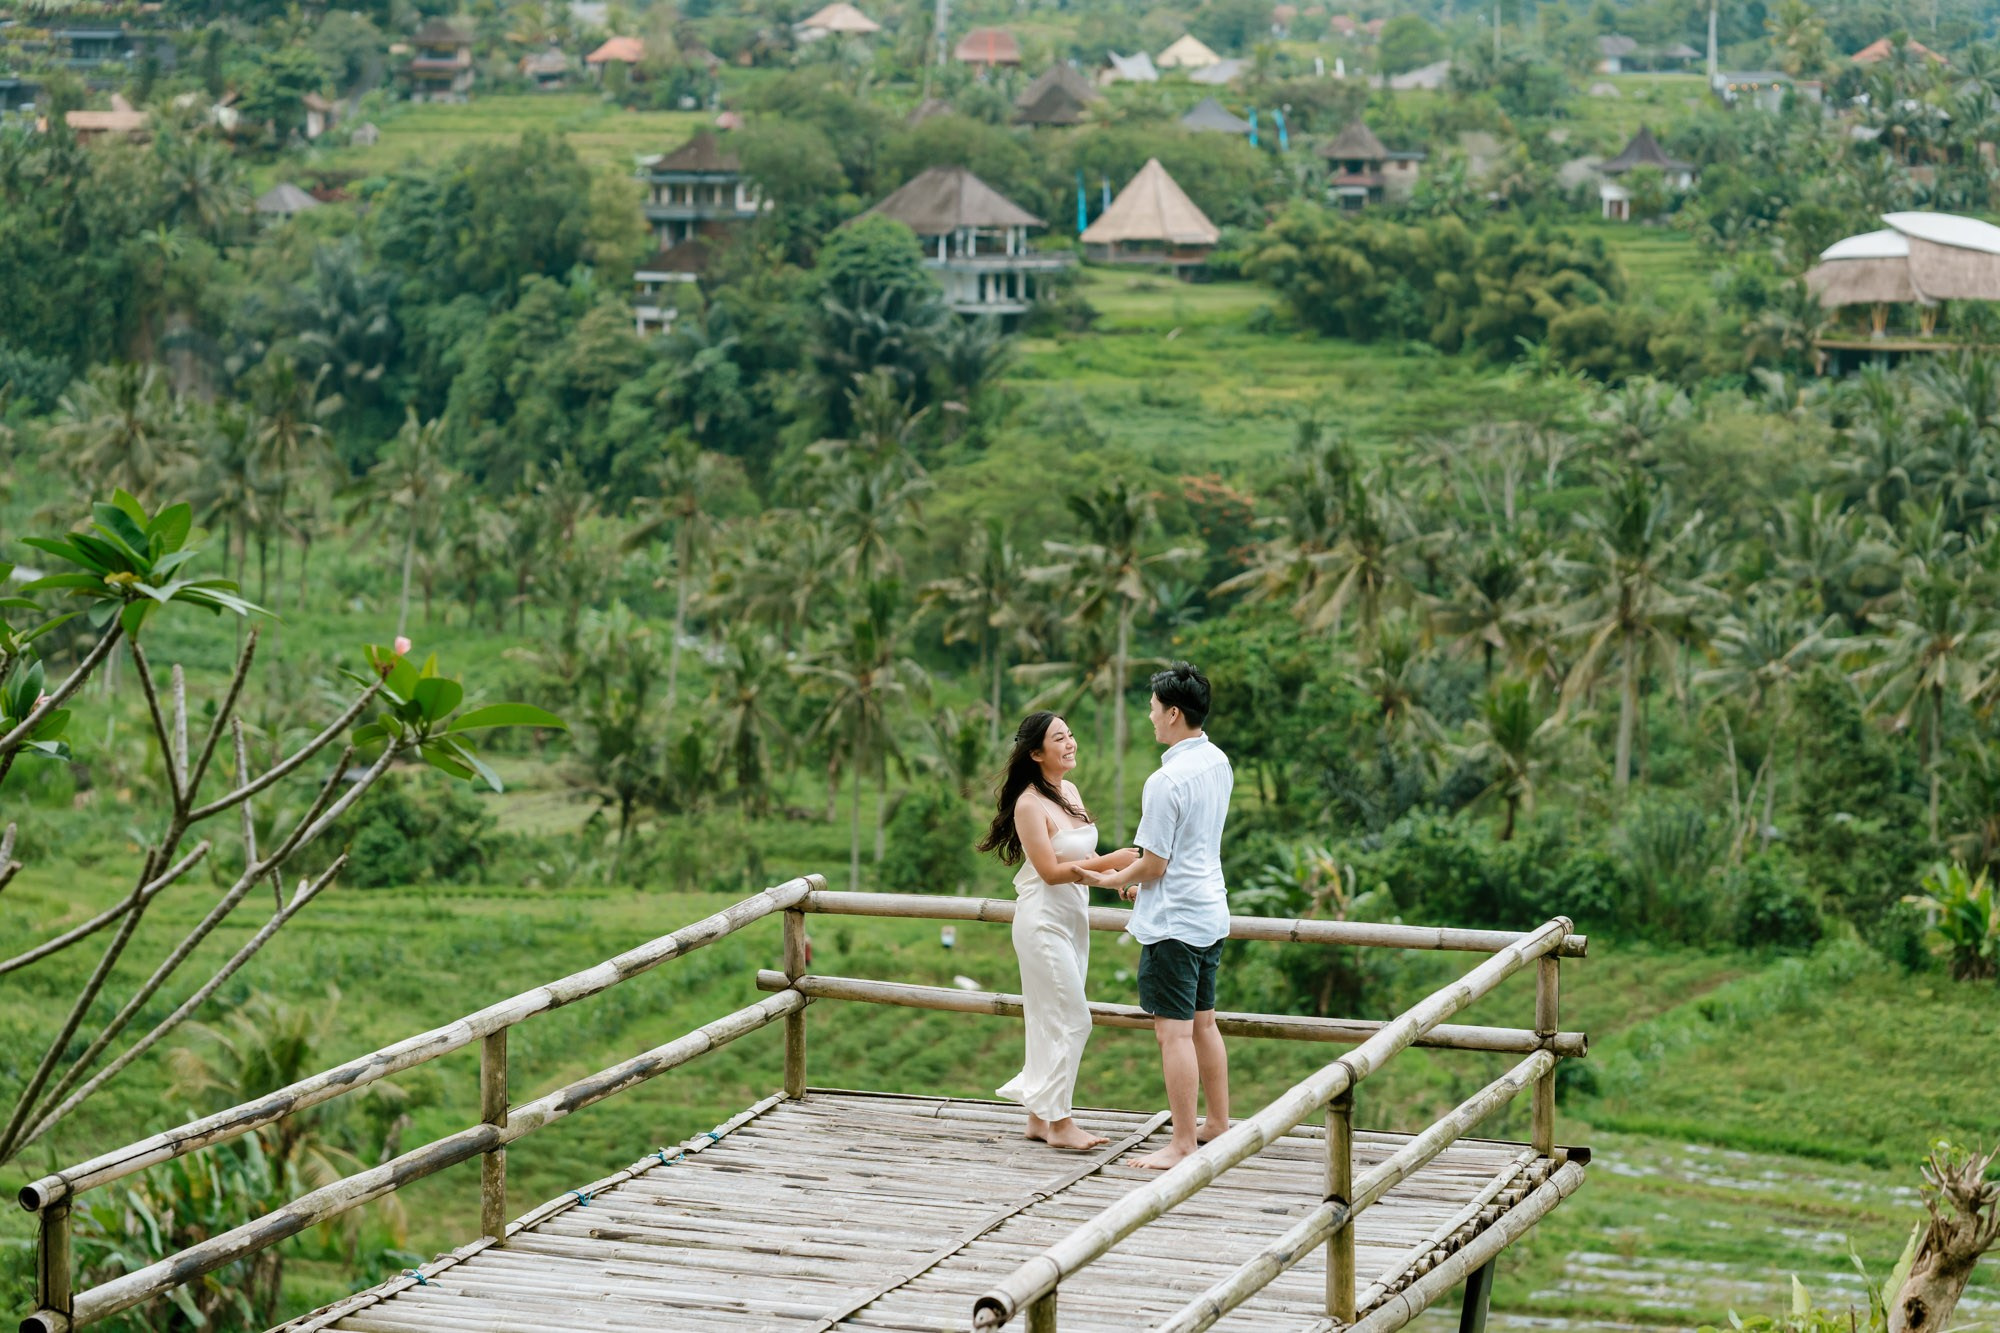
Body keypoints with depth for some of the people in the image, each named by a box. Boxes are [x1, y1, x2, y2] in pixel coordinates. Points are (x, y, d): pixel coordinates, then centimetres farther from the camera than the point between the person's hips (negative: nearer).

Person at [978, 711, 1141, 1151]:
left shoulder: (1070, 792, 9)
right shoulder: (1029, 805, -16)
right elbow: (1050, 870, -20)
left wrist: (1114, 874, 0)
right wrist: (1109, 862, -25)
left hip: (1073, 920, 8)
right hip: (1043, 921, -8)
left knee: (1052, 1022, 11)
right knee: (1071, 1020, -9)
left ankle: (1042, 1116, 17)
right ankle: (1059, 1122, -3)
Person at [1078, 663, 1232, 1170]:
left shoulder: (1166, 781, -21)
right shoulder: (1218, 763, 7)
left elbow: (1154, 864, -16)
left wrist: (1113, 880, 3)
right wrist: (1139, 881, 22)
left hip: (1173, 921, -9)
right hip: (1211, 912, 9)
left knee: (1174, 1032, -5)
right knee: (1202, 1023, 19)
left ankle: (1182, 1146, -2)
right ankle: (1218, 1124, 29)